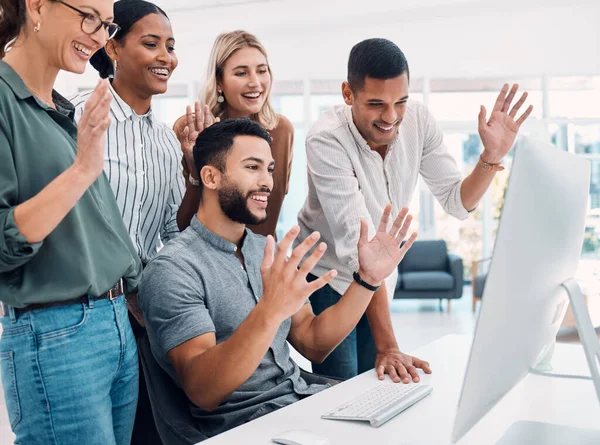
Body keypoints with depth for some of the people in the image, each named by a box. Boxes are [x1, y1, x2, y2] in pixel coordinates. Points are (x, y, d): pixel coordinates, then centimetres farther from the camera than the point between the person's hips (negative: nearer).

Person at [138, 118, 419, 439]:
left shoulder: (267, 251, 11)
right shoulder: (172, 270, -13)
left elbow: (312, 343, 8)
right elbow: (202, 392, -23)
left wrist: (367, 279, -4)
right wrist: (269, 312, -38)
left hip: (302, 397, 7)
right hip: (244, 422, -7)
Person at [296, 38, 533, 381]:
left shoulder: (419, 120, -14)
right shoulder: (326, 141, -29)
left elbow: (457, 202, -5)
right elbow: (358, 243, -34)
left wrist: (492, 156, -25)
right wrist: (387, 344, -36)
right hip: (329, 278, -5)